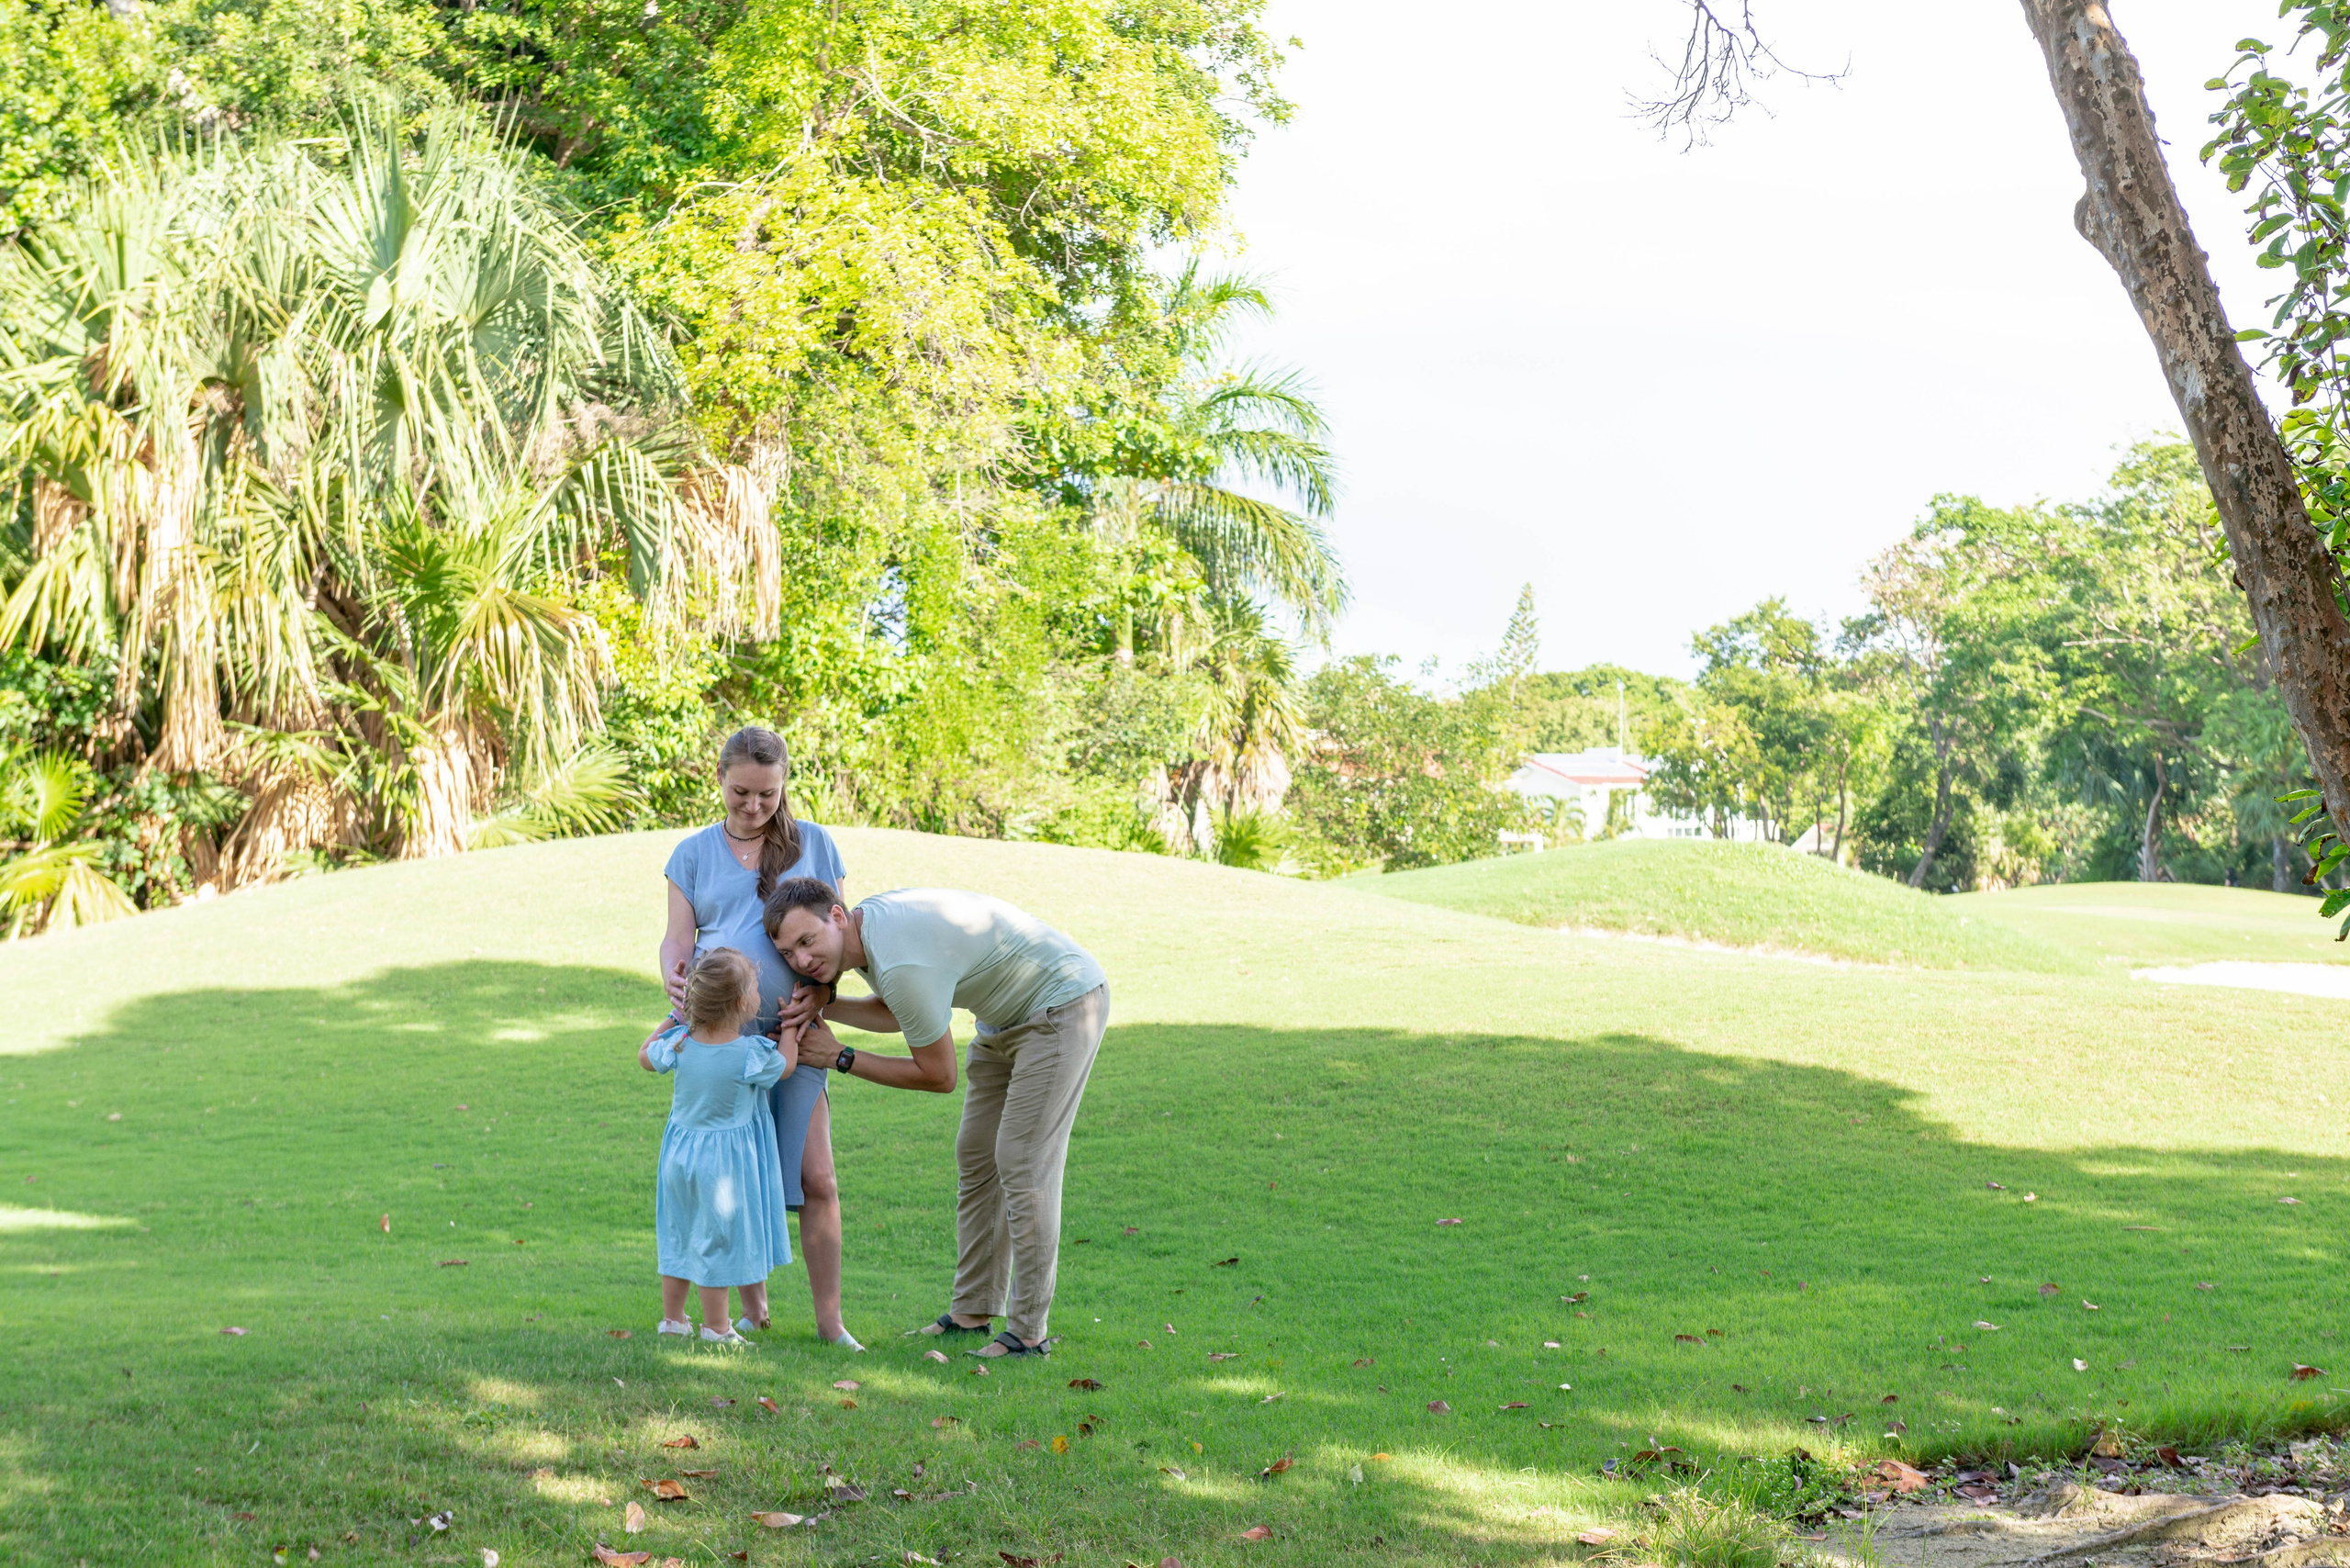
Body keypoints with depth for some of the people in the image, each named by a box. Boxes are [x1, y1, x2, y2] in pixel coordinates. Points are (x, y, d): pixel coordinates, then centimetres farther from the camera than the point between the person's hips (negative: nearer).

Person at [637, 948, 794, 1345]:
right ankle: (716, 1327, 14)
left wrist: (673, 1017, 20)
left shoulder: (679, 1044, -9)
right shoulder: (752, 1055, -21)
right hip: (726, 1163, -5)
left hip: (681, 1155, 5)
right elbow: (786, 1067, 1)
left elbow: (645, 1056, 12)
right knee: (718, 1241, 5)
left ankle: (672, 1319, 28)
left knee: (678, 1237, 17)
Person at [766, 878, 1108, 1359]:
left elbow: (939, 1075, -20)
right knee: (975, 1155, 10)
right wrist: (824, 1004, -3)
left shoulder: (903, 964, -33)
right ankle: (973, 1310, 17)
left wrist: (840, 1059, -13)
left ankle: (1028, 1332, -6)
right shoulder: (867, 919, -4)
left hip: (1064, 1007, -10)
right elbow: (898, 1013, 14)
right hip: (1008, 1013, 10)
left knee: (1022, 1163, -12)